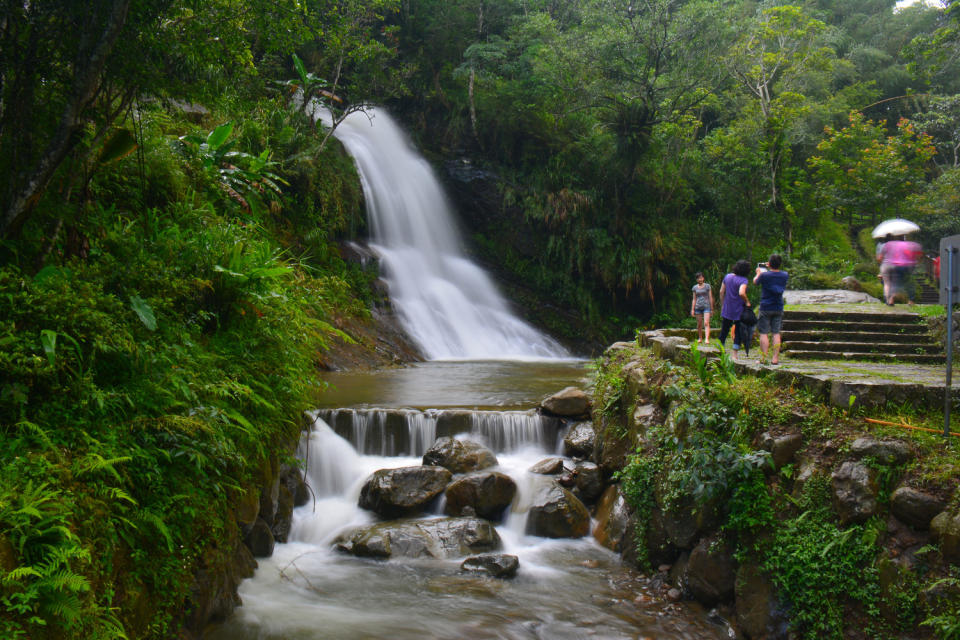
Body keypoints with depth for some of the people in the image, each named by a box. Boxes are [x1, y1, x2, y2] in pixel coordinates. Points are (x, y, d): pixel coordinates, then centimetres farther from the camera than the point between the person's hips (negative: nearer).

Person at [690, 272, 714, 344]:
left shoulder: (707, 286, 3)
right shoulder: (695, 287, 8)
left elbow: (710, 298, 5)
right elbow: (694, 299, 11)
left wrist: (712, 309, 4)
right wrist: (692, 309, 6)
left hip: (706, 307, -3)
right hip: (698, 307, 3)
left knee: (706, 323, -14)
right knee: (699, 324, 7)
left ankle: (707, 339, -22)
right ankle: (700, 338, 22)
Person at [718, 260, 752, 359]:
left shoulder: (727, 276, 4)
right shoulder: (743, 280, -14)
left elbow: (721, 292, 8)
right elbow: (741, 293, -30)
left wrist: (722, 305, 16)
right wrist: (747, 302, -13)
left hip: (727, 309, 5)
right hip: (739, 310, -5)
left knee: (724, 331, 13)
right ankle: (734, 355, 3)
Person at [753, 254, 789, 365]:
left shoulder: (764, 275, -14)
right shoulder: (785, 275, -2)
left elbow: (755, 281, 7)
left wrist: (758, 272, 25)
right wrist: (771, 269, 29)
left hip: (765, 308, -4)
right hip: (778, 308, 4)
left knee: (764, 333, 0)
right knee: (776, 333, 5)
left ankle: (763, 358, -4)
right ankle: (775, 358, 3)